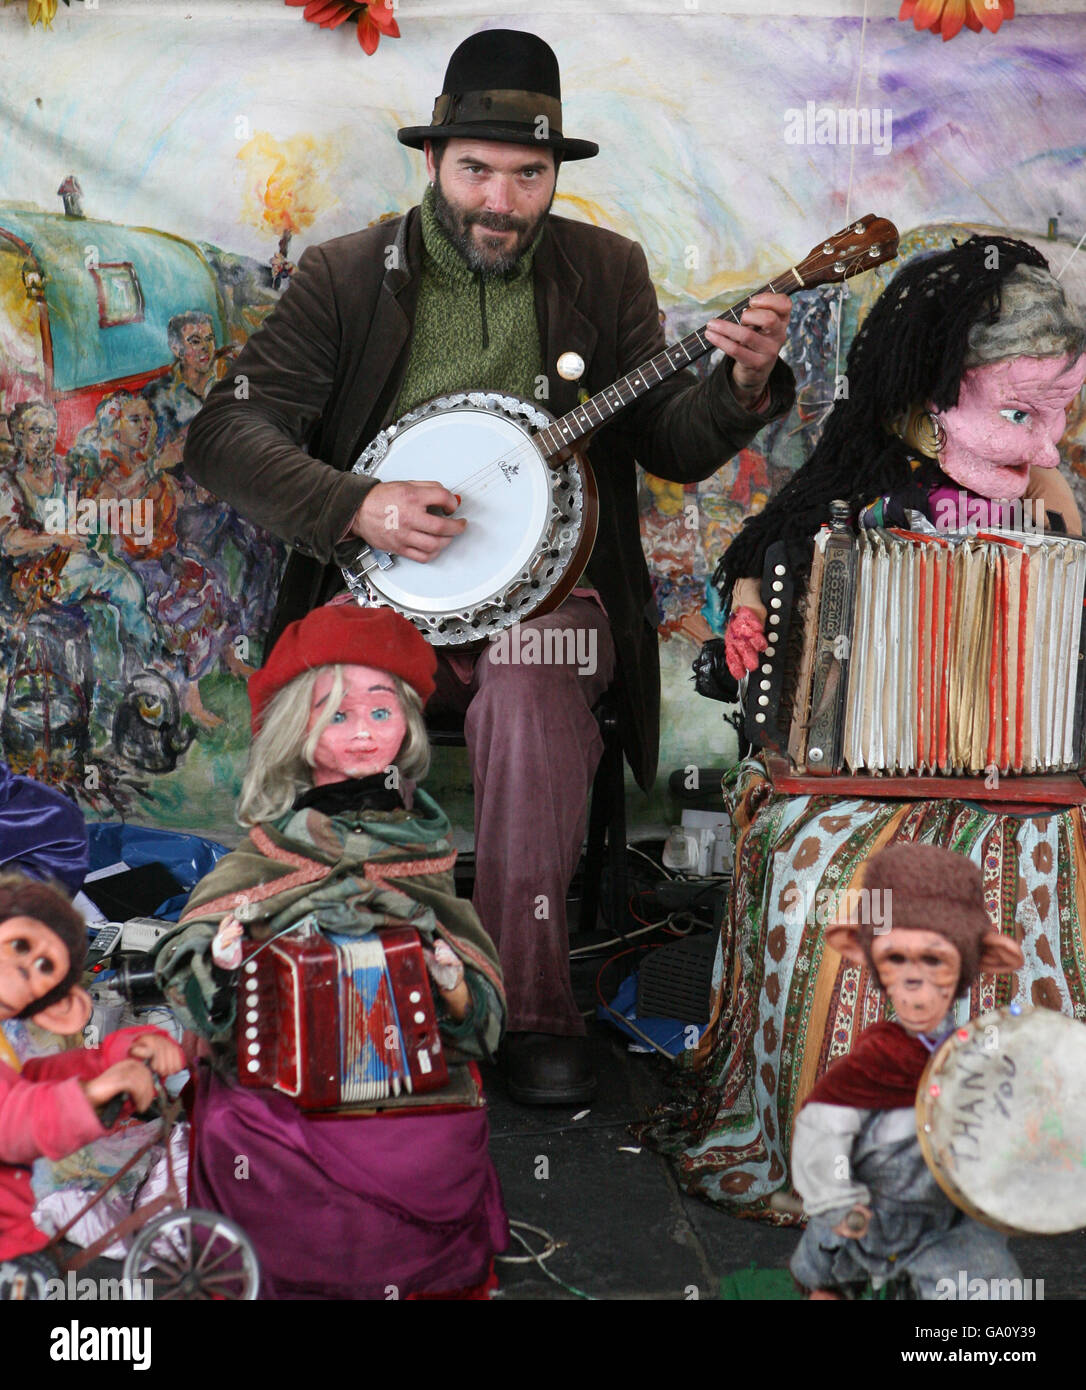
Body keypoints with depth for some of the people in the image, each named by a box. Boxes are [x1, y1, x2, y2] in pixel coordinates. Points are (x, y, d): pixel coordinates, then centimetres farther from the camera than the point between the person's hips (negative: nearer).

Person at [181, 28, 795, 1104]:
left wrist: (742, 386, -14)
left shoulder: (605, 271, 10)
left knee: (529, 690, -34)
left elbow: (672, 448, 7)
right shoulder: (346, 275, 5)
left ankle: (535, 1012, -23)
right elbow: (221, 434, -2)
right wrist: (356, 507, -18)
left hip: (544, 589, 0)